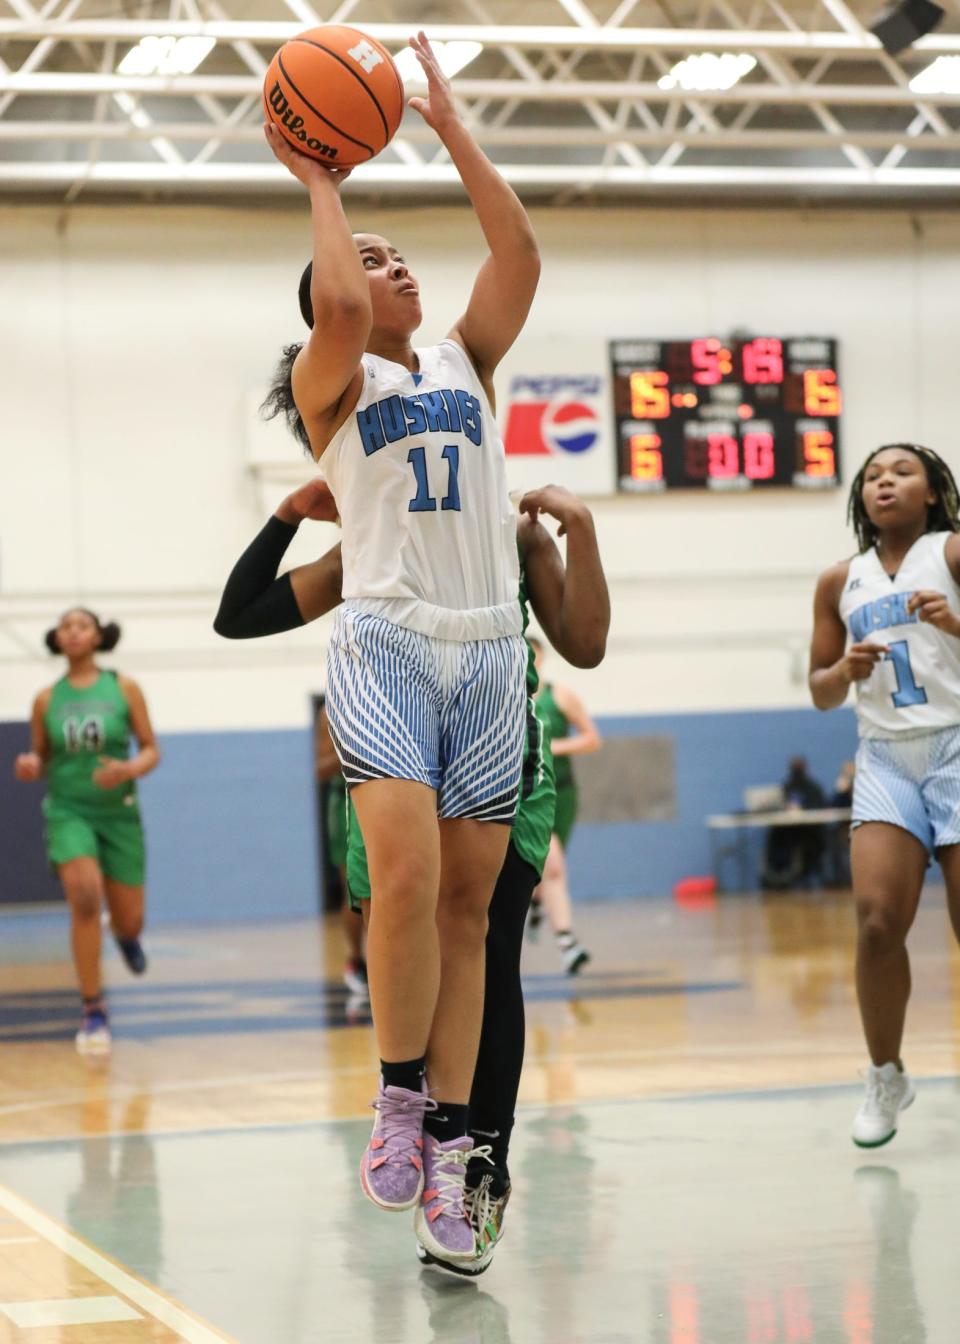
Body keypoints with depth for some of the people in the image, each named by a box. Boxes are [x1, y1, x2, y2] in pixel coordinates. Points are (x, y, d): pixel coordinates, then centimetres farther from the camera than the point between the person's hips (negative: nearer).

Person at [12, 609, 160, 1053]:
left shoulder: (123, 688, -1)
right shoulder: (47, 700, 2)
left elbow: (151, 750, 0)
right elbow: (41, 762, 10)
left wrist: (129, 770, -21)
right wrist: (30, 766, -13)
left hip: (119, 813, 1)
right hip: (68, 811, -1)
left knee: (129, 920, 6)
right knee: (85, 899, -23)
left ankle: (125, 935, 48)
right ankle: (93, 1012, -12)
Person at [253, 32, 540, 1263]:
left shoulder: (467, 362, 18)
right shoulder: (333, 379, 6)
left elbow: (520, 256, 4)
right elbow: (334, 305, -16)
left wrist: (452, 130, 7)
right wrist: (320, 181, -3)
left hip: (488, 651, 4)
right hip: (388, 641, -4)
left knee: (465, 906, 1)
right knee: (407, 875, -21)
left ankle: (446, 1150, 3)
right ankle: (398, 1102, -3)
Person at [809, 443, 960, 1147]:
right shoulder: (842, 582, 14)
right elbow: (821, 691, 18)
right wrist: (845, 670, -2)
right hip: (886, 756, 3)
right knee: (878, 919, -13)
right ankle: (886, 1077, 3)